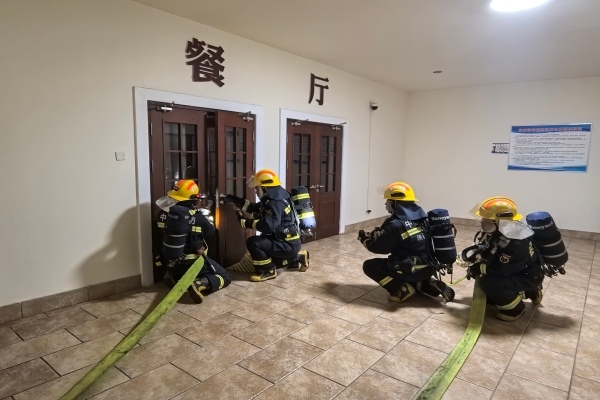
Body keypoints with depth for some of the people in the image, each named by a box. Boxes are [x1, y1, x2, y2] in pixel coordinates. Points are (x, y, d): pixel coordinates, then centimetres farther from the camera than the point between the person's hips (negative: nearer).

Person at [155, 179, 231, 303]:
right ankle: (199, 284, -20)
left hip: (171, 263, 5)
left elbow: (162, 236, 10)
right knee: (225, 277, 6)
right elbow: (211, 232, -1)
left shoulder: (163, 214, -6)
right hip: (192, 262, -5)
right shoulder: (196, 216, -18)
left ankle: (174, 277, 6)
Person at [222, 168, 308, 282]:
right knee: (264, 254, 31)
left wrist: (246, 222, -25)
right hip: (287, 243, 10)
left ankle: (268, 271, -5)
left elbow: (267, 226, -35)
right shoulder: (272, 200, 10)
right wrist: (235, 200, 11)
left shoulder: (276, 204, -23)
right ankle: (296, 260, 30)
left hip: (288, 245, -10)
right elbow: (254, 207, 17)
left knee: (253, 242, -20)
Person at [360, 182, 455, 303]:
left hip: (413, 269, -8)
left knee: (369, 266, 1)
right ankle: (427, 285, 15)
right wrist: (375, 234, 14)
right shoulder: (421, 216, 5)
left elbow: (380, 247, -7)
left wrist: (365, 239, 10)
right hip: (429, 267, 8)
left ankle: (402, 289, -6)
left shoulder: (396, 224, -20)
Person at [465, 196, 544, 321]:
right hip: (513, 269, 9)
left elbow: (502, 269, -28)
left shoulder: (516, 242, -35)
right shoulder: (498, 229, -10)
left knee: (488, 282, -28)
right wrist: (472, 254, -15)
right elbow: (487, 249, 4)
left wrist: (479, 268, -16)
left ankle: (516, 308, -1)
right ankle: (529, 292, 24)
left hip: (529, 275, -9)